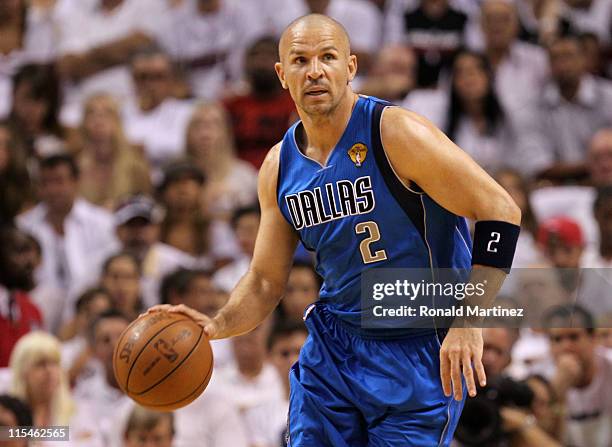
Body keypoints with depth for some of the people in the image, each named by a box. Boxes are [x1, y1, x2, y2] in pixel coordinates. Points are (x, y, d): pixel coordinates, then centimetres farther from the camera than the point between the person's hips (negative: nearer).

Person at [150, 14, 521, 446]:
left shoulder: (396, 133, -17)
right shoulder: (280, 167, 3)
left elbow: (500, 211, -17)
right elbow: (266, 280, 11)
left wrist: (468, 321, -24)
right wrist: (217, 325, -10)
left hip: (419, 351, -5)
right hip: (333, 345, 6)